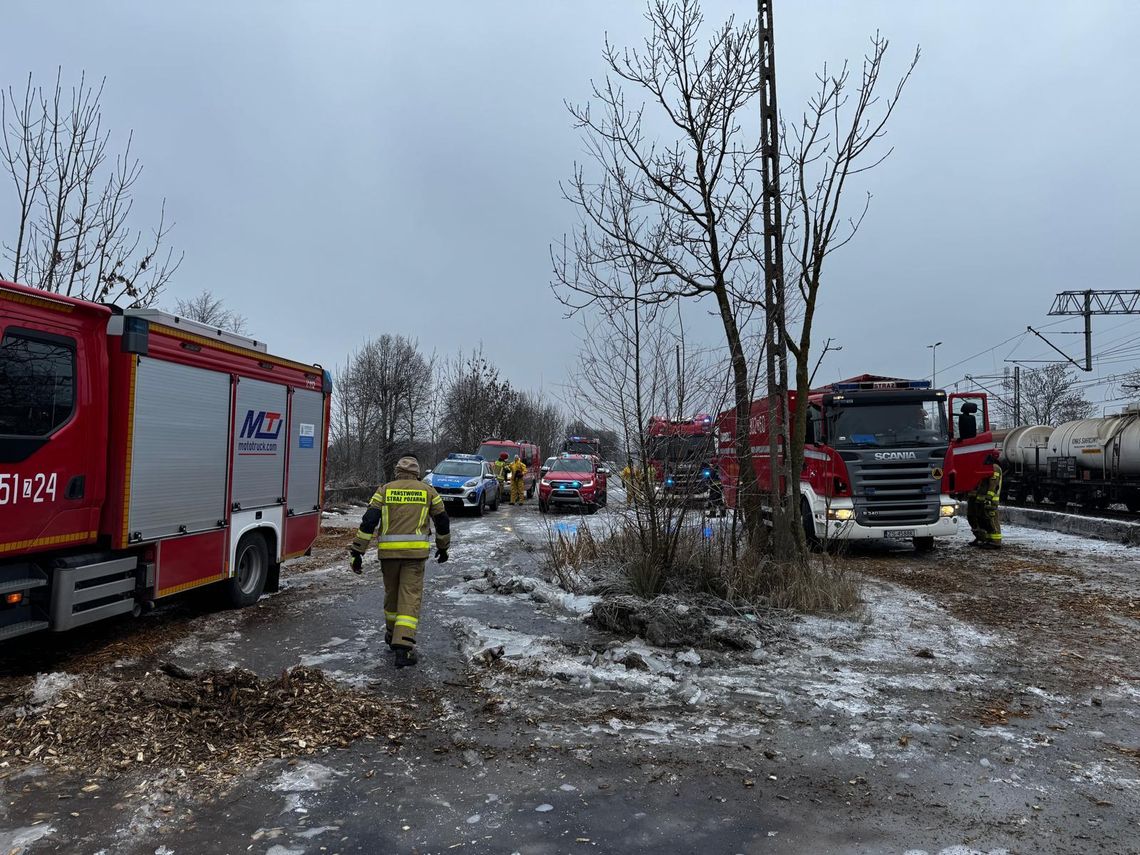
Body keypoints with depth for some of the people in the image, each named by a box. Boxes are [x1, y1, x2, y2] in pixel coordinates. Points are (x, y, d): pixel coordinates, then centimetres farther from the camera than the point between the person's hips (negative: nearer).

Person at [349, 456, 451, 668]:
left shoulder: (385, 490, 8)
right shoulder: (428, 491, 10)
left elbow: (369, 521, -1)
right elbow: (442, 521, 16)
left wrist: (358, 552, 1)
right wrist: (443, 547, 30)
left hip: (388, 551, 2)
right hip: (416, 551, -1)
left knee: (391, 592, 20)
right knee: (411, 597, -1)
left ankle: (392, 635, 37)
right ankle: (403, 646, -11)